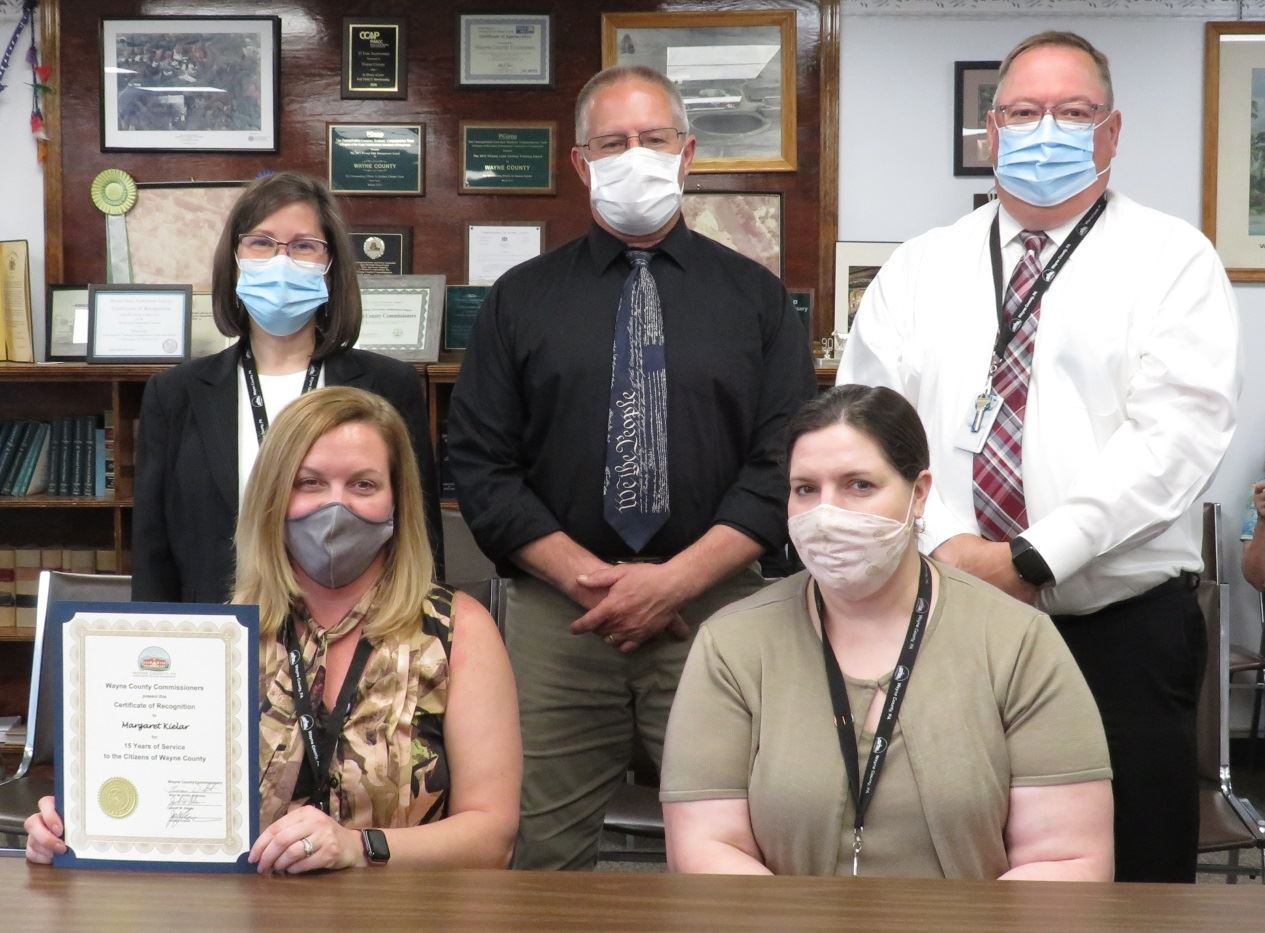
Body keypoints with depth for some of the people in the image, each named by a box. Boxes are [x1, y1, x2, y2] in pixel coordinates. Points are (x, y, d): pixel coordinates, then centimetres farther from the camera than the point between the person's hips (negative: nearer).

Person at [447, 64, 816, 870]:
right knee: (540, 848, 3)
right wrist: (590, 580, -8)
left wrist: (673, 581, -10)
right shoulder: (521, 300, 9)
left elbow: (786, 462, 0)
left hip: (713, 610, 0)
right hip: (556, 617, 1)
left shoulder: (755, 297, 8)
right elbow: (480, 465, 3)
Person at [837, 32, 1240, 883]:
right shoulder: (920, 269, 11)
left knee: (1130, 879, 3)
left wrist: (1034, 557, -18)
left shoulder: (1170, 259, 0)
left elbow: (1178, 433, -12)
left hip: (1124, 631, -3)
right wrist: (944, 546, -13)